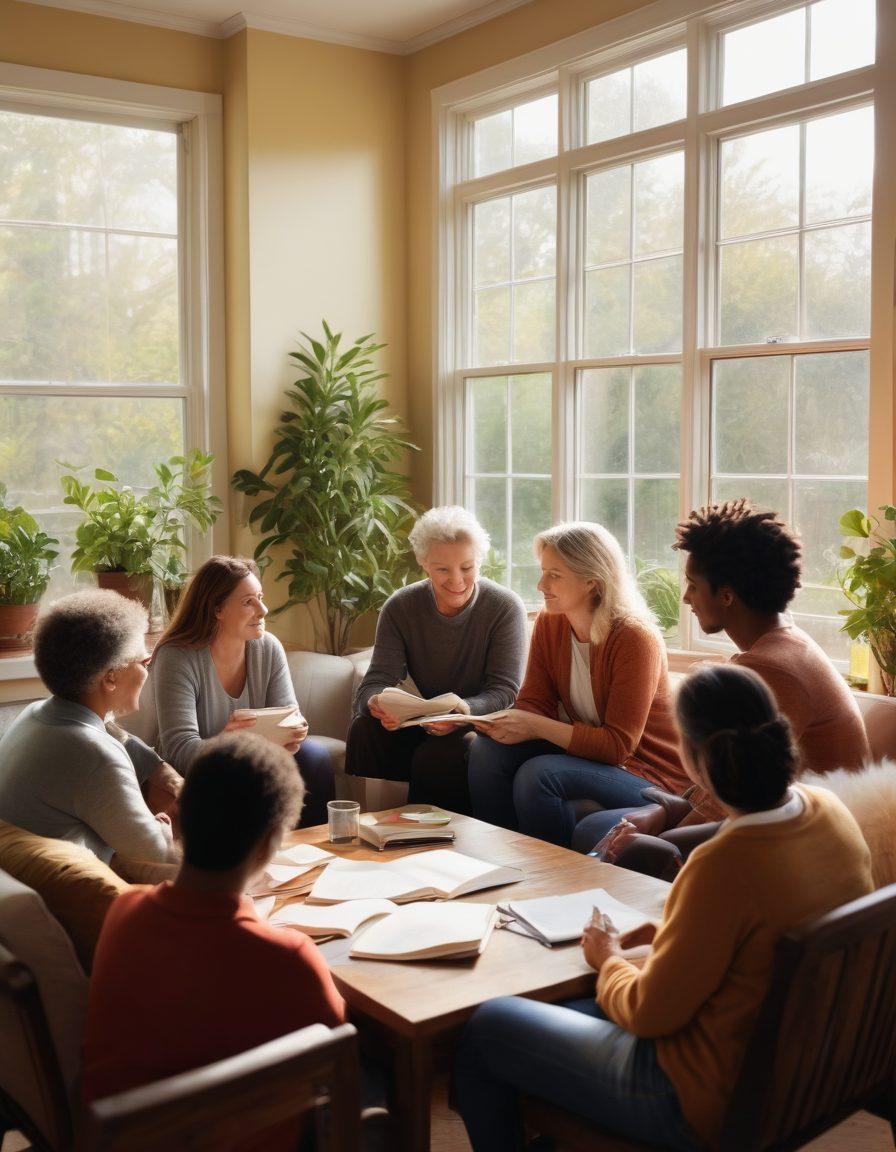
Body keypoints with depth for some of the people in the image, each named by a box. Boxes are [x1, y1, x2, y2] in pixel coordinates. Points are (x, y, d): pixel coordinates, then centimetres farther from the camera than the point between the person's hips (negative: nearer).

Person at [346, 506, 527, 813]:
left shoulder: (506, 608, -11)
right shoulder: (400, 607, -2)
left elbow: (505, 691, -15)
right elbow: (377, 681, -8)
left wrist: (466, 711, -38)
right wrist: (376, 703, -34)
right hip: (424, 725, 3)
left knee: (437, 755, -34)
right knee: (365, 728, -26)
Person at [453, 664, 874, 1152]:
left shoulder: (722, 866, -33)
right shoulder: (831, 812, -9)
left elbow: (648, 1015, -21)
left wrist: (609, 959, -1)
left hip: (708, 1104, -8)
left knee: (482, 1033, 6)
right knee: (569, 1011, 26)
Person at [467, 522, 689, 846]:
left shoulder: (635, 638, -21)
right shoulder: (548, 624, 0)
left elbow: (619, 744, -23)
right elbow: (533, 704, 0)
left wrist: (536, 726, -29)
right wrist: (506, 724, -24)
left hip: (651, 775, -7)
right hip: (586, 750, 7)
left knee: (539, 774, -30)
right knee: (489, 747, -14)